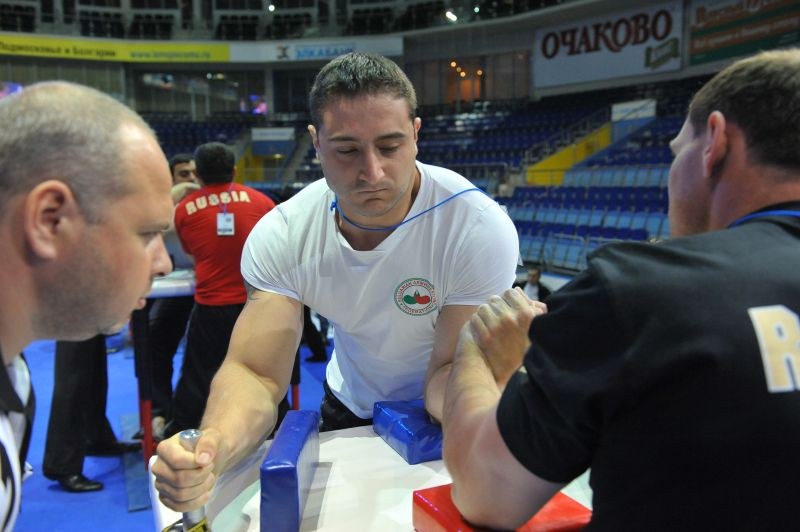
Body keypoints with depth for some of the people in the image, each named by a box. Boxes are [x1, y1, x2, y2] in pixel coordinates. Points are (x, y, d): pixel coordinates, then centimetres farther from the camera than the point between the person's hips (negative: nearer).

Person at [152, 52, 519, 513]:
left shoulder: (480, 228, -27)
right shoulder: (282, 236, -19)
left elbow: (451, 375, -24)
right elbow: (256, 373, -21)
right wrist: (214, 448, -43)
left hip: (441, 422, 0)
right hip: (350, 410, 1)